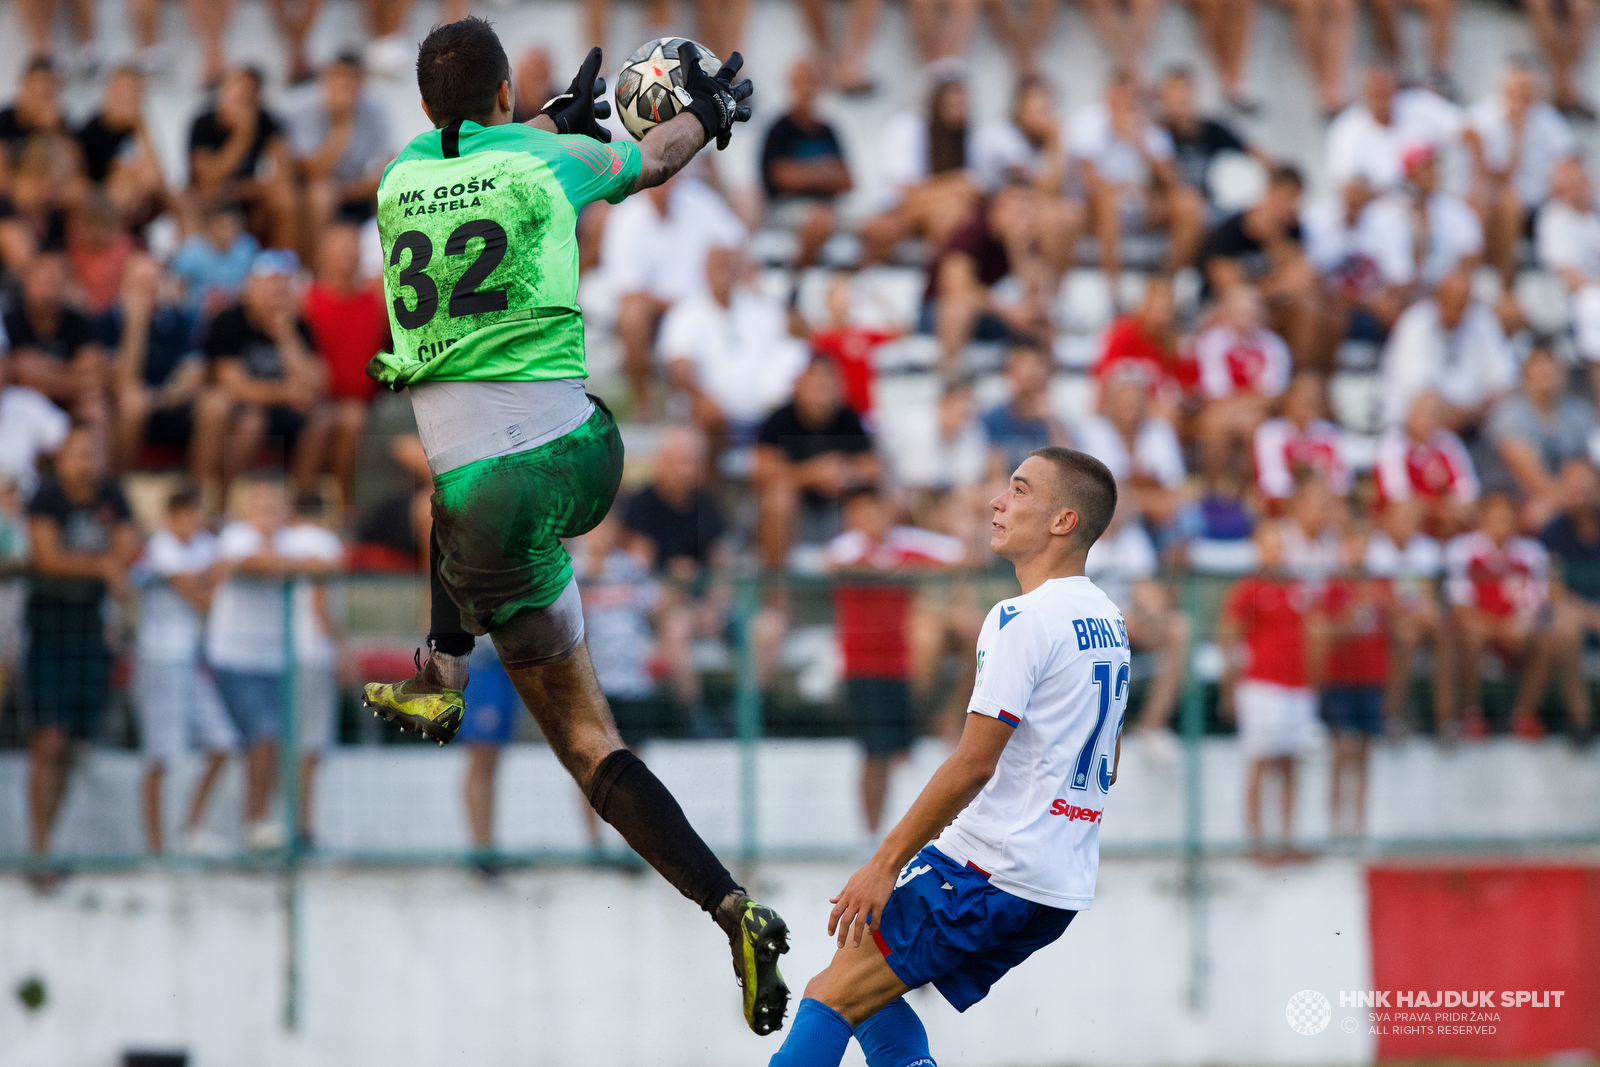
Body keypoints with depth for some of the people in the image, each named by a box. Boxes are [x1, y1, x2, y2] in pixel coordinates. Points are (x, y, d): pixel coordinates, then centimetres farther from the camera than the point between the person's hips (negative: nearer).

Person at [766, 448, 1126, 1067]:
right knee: (870, 994, 17)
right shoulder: (1107, 622, 14)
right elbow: (1104, 769, 22)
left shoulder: (1023, 620, -15)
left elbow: (973, 765, -20)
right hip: (1064, 887, 9)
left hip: (985, 871, -9)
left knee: (832, 995, -8)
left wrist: (886, 863, -16)